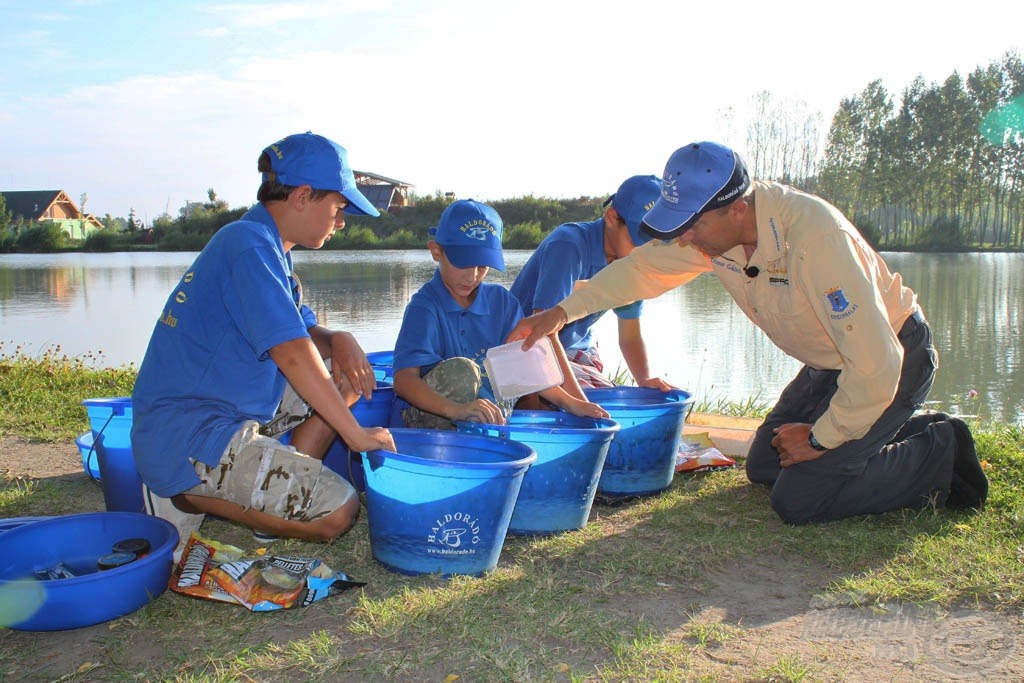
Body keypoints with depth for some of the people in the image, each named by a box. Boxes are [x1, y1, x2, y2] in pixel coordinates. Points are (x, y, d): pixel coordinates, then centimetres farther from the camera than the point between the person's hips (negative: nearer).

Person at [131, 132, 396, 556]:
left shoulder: (270, 248, 13)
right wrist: (355, 433, -20)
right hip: (187, 438, -10)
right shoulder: (250, 245, -18)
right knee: (339, 512, -18)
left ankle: (288, 491, 5)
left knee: (346, 376, 12)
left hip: (229, 408, 10)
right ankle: (189, 497, -5)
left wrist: (338, 341, -5)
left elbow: (304, 332, 19)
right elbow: (291, 353, -26)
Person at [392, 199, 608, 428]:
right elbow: (404, 380, -26)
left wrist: (570, 402, -8)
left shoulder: (501, 301, 5)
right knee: (461, 369, -32)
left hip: (490, 419, 4)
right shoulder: (424, 306, -13)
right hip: (429, 421, -4)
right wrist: (456, 409, -43)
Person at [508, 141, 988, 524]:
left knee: (798, 500, -14)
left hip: (894, 358, -8)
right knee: (763, 467, 14)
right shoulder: (715, 226, -13)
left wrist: (820, 440, -21)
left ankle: (940, 454, 3)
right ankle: (910, 431, 21)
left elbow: (875, 362, -35)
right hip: (828, 364, 8)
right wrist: (561, 312, -6)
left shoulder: (814, 237, -37)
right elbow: (643, 266, 3)